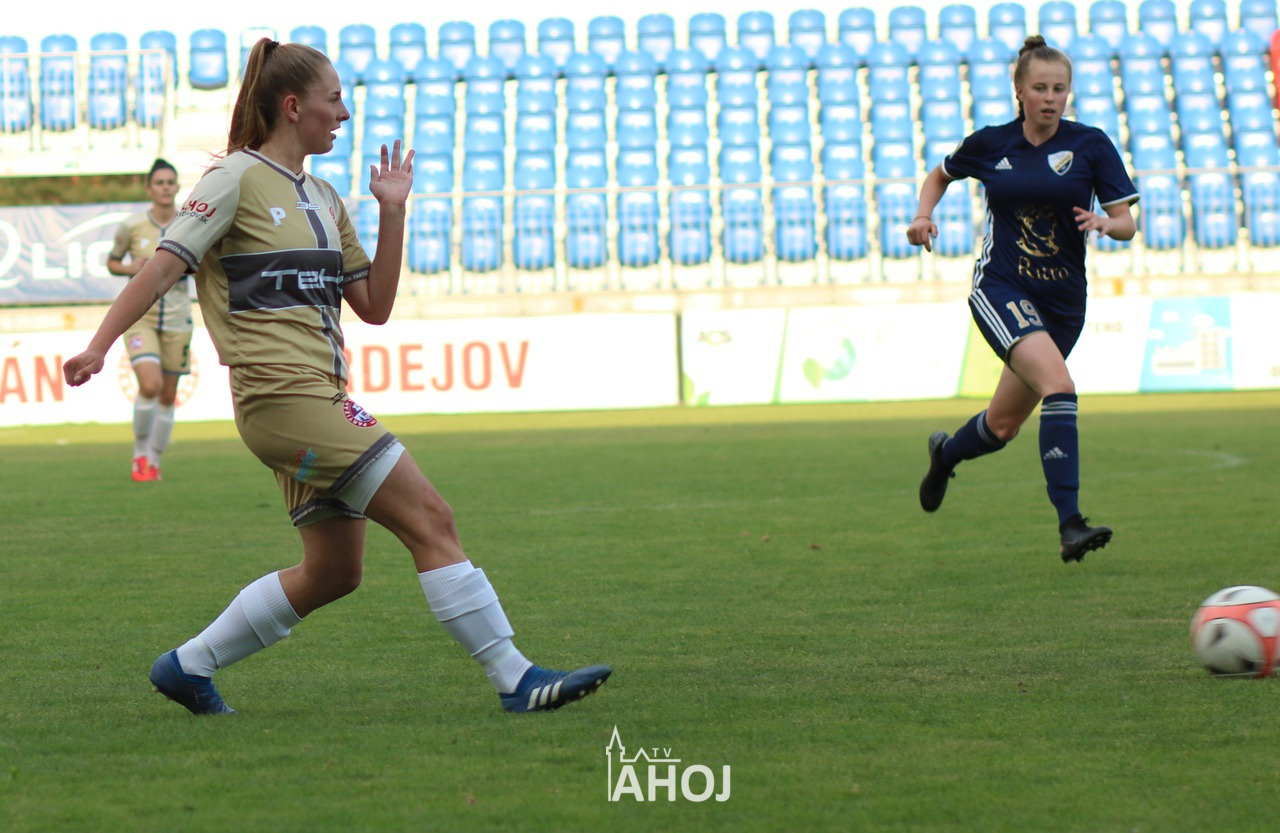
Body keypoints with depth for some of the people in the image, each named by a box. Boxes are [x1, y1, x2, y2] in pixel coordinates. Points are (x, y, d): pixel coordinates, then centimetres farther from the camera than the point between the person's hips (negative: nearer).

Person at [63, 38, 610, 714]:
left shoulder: (323, 200, 19)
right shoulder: (237, 180, -5)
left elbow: (374, 306, 18)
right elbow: (164, 266, -10)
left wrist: (392, 211, 11)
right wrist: (98, 347, -19)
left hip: (317, 401, 9)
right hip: (282, 396, -9)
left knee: (334, 571, 12)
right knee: (429, 518, -12)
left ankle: (187, 667, 22)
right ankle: (515, 679, -11)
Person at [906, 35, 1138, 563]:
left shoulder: (1090, 145, -1)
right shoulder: (989, 144, 0)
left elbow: (1127, 224, -1)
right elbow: (940, 175, 20)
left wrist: (1105, 223, -23)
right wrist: (924, 214, 1)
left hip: (1062, 302, 3)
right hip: (1000, 288, -3)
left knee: (1003, 426, 12)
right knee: (1059, 385, -28)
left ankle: (945, 454, 47)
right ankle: (1069, 524, -32)